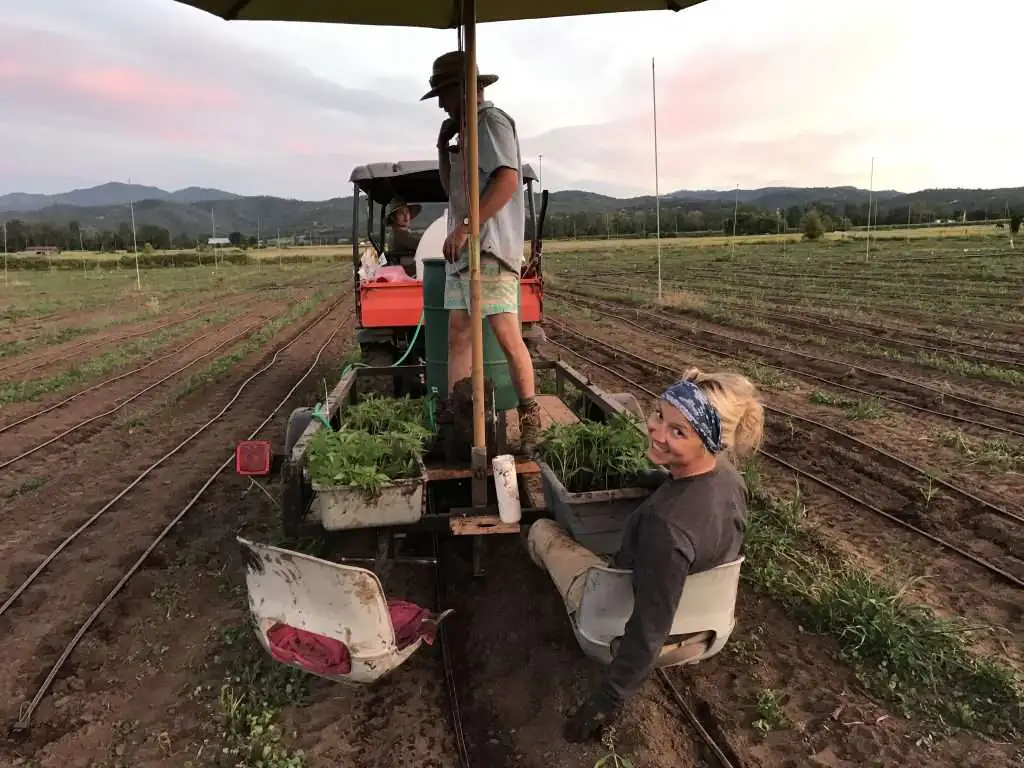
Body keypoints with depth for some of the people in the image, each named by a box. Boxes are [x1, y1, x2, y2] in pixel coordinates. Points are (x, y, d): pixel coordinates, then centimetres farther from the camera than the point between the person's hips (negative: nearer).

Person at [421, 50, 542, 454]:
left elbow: (507, 181, -18)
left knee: (506, 335, -10)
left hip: (490, 248, -9)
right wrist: (443, 144, 14)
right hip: (461, 251, 10)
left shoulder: (492, 121, -3)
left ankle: (530, 417, 2)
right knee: (458, 336, 6)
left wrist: (464, 228, -20)